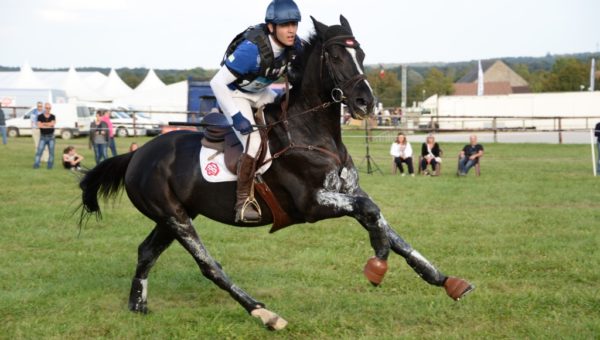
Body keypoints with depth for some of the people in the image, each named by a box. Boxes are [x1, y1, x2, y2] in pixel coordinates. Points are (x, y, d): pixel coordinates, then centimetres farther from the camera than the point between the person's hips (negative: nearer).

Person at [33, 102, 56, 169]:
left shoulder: (53, 117, 5)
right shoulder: (40, 117, 1)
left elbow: (53, 124, -13)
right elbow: (39, 126, -12)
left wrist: (43, 124, -9)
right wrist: (48, 125, -11)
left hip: (51, 136, 1)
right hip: (43, 136, -1)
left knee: (51, 151, 3)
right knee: (39, 150, -8)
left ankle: (50, 165, 10)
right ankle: (36, 165, -9)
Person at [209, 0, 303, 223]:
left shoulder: (294, 45, -16)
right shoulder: (252, 49, -36)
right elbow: (217, 82, -32)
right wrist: (236, 117, -35)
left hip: (260, 92, 7)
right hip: (234, 94, -7)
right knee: (254, 145, -21)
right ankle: (243, 202, -12)